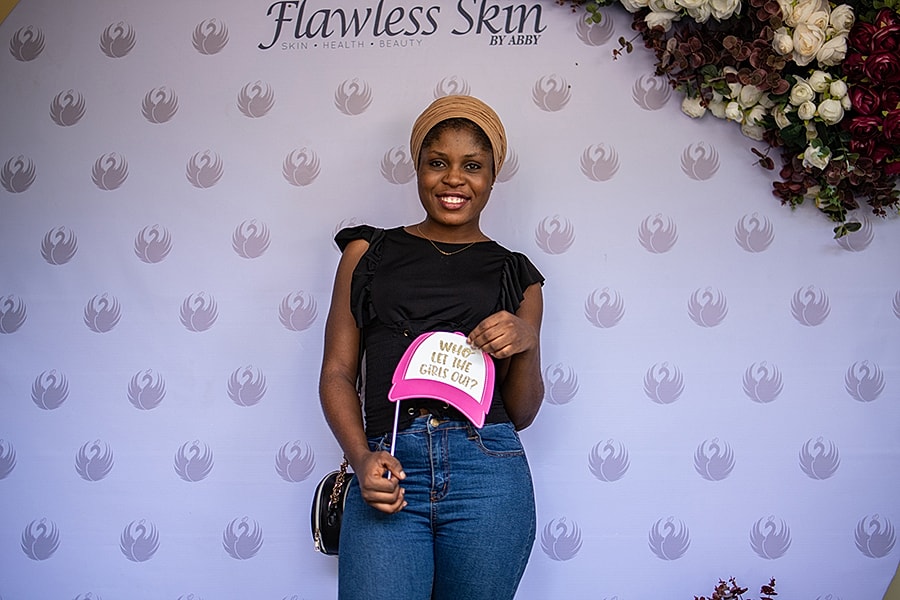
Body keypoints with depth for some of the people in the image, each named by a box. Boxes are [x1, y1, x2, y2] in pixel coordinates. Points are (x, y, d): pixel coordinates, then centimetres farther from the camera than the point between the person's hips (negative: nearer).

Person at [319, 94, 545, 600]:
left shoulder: (515, 274, 13)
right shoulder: (369, 252, 12)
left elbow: (521, 413, 14)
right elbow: (338, 372, 8)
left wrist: (528, 344, -5)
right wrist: (362, 458, -9)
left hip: (488, 472, 1)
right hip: (391, 472, -1)